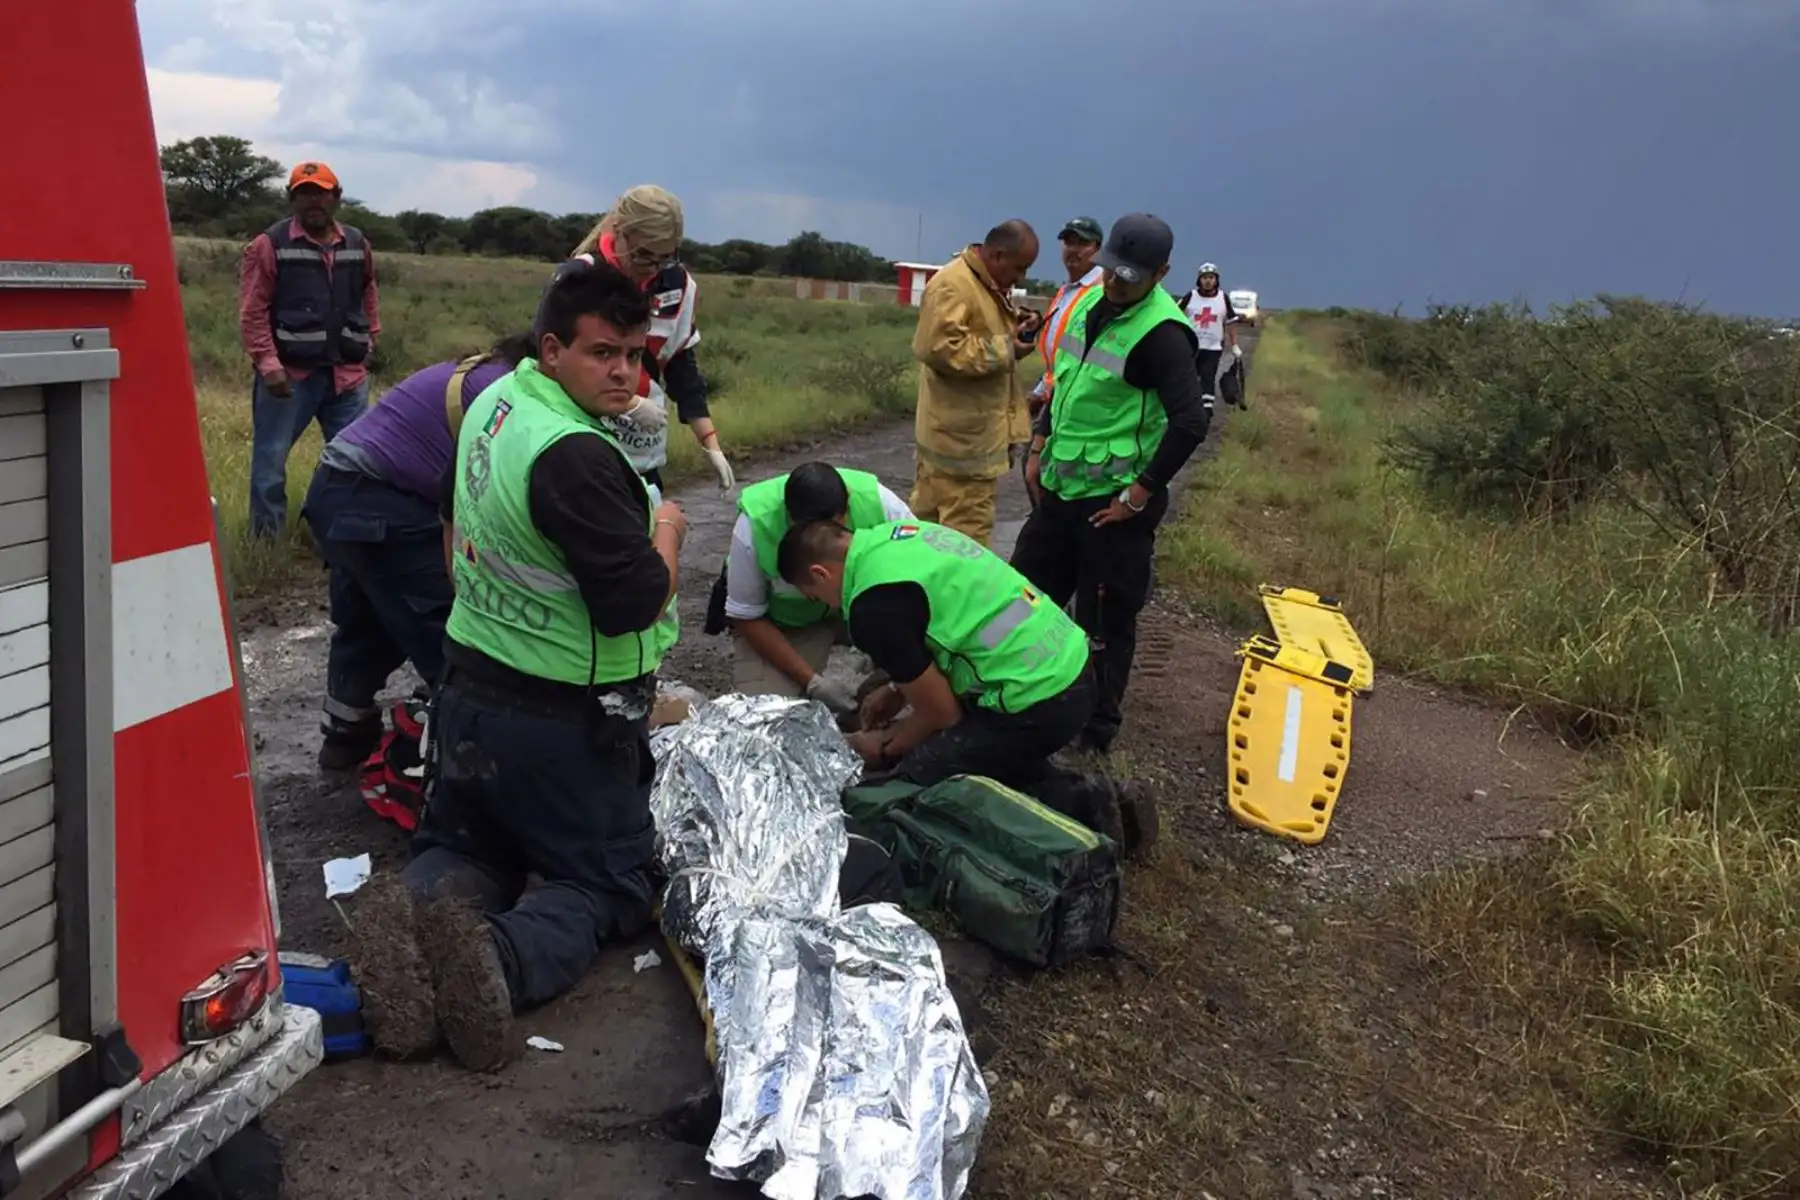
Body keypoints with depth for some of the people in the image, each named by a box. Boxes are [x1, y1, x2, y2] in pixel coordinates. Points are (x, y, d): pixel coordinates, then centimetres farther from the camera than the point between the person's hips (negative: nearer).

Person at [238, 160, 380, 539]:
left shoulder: (357, 244, 9)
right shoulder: (270, 244, -6)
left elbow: (368, 295, 26)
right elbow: (252, 311, -8)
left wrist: (370, 338, 18)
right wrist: (268, 364, -15)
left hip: (347, 373, 4)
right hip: (289, 374, -4)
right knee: (270, 461, 1)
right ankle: (266, 540, 13)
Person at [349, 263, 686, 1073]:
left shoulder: (496, 400, 3)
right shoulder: (576, 457, -27)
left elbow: (454, 513, 20)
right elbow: (637, 602, -25)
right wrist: (667, 529, -7)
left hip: (469, 683, 8)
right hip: (564, 721, -8)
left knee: (463, 848, 24)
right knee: (606, 882, 11)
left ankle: (411, 913, -11)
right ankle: (504, 955, -20)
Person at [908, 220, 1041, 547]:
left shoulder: (990, 285, 16)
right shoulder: (952, 286, -18)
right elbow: (938, 347, -27)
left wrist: (1016, 330, 5)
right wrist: (1005, 348, -20)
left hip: (971, 431, 10)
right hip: (961, 435, -10)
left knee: (929, 518, 17)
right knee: (968, 534, -5)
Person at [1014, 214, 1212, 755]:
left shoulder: (1161, 332, -18)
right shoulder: (1090, 301, 8)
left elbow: (1191, 422, -25)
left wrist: (1141, 492, -20)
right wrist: (1039, 447, 17)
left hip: (1114, 502, -8)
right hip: (1061, 486, 8)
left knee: (1105, 621, 3)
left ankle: (1096, 731, 19)